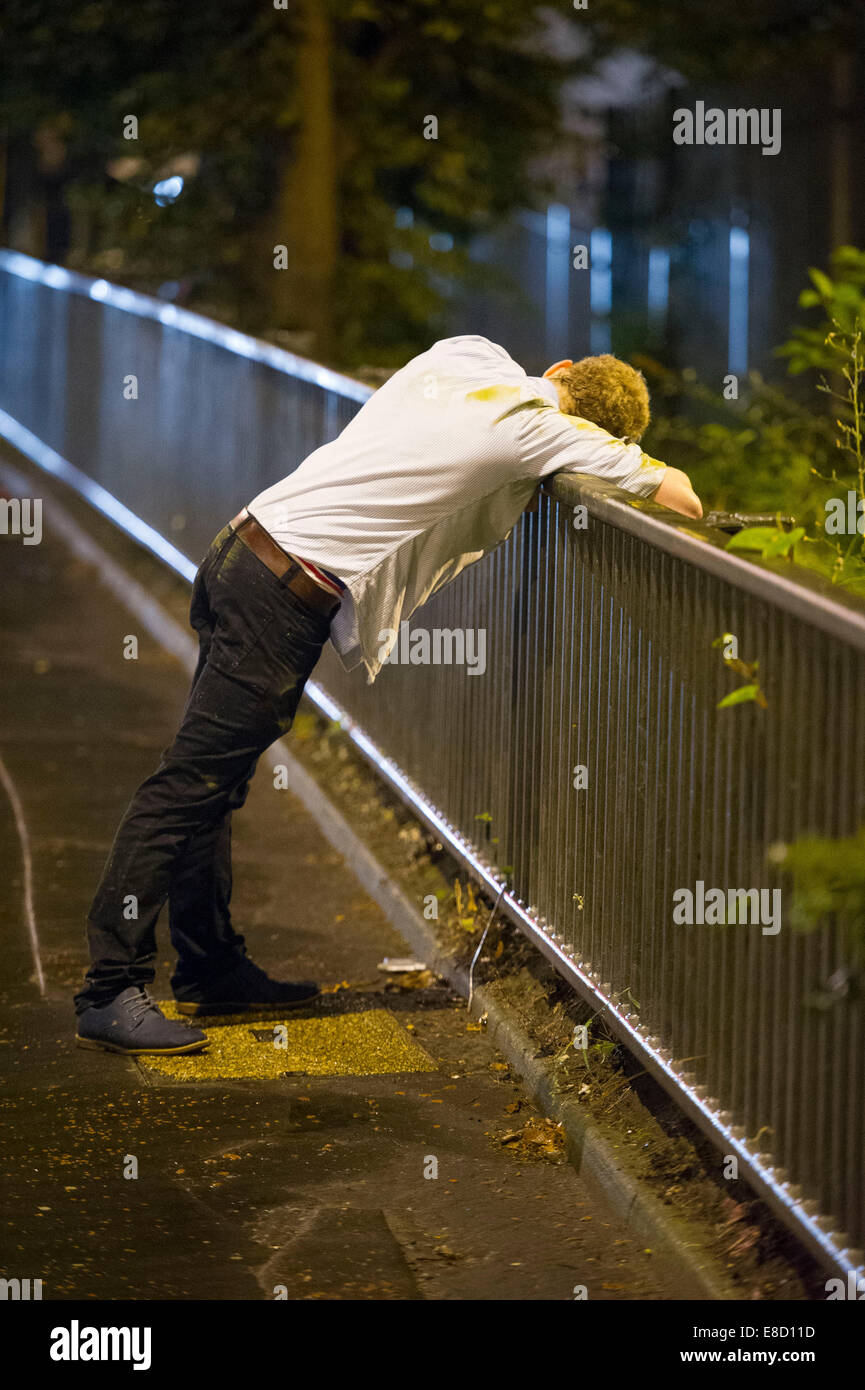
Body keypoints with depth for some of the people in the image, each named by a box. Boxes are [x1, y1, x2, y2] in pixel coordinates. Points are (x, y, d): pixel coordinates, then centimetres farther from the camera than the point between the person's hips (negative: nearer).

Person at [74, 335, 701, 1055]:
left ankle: (210, 965, 24)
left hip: (245, 549, 9)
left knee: (214, 780, 14)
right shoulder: (531, 427, -8)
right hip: (287, 594, -9)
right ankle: (112, 991, -6)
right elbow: (677, 493, -4)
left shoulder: (466, 352, 12)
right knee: (189, 783, -7)